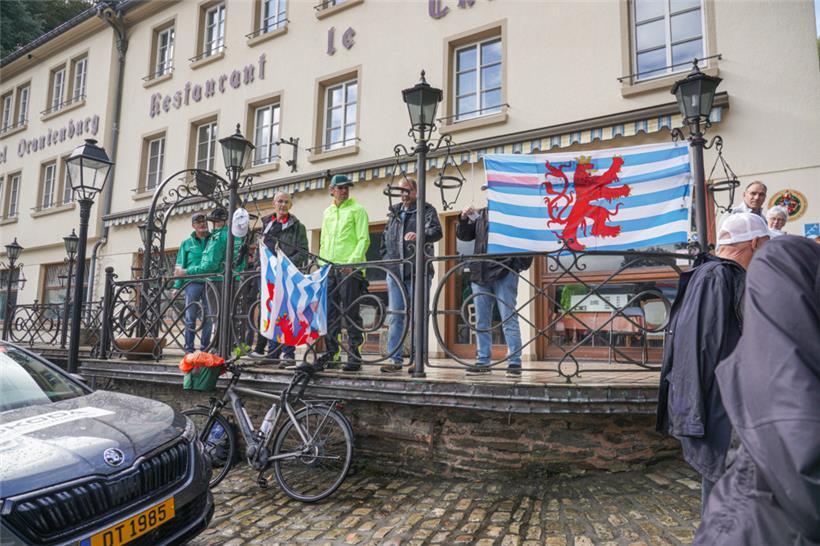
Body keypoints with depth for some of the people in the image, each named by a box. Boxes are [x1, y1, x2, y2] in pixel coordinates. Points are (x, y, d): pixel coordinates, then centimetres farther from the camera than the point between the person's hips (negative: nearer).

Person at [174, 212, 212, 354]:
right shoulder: (187, 243, 13)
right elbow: (180, 266, 11)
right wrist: (177, 286, 2)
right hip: (192, 283, 0)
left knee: (208, 317, -1)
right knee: (190, 318, 1)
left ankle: (204, 348, 9)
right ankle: (189, 349, 7)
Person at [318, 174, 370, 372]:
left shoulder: (357, 210, 2)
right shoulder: (327, 212, 20)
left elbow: (364, 239, -7)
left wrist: (352, 262, -18)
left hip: (349, 268, -6)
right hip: (329, 269, 6)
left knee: (350, 313, -5)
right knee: (329, 313, 8)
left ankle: (354, 357, 0)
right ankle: (329, 354, 16)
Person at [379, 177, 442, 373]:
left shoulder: (426, 210, 3)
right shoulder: (394, 212, 20)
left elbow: (436, 231, -15)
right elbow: (385, 237, 28)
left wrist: (419, 235, -35)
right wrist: (387, 259, 15)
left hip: (417, 272, -5)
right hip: (395, 271, 5)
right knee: (396, 316, 3)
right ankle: (395, 359, 7)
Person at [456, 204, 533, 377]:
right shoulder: (479, 215, 17)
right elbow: (463, 235, 18)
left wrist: (520, 265, -11)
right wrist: (463, 219, 0)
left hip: (504, 273, -5)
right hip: (480, 274, 5)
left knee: (509, 319, -5)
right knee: (481, 321, 8)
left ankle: (514, 362, 1)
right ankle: (482, 361, 16)